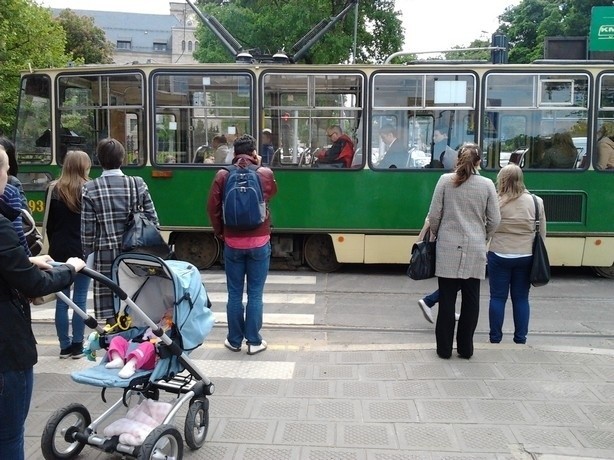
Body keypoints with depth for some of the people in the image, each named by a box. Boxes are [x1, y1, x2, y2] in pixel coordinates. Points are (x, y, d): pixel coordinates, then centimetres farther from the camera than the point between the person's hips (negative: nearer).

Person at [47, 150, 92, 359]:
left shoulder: (53, 190, 3)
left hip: (59, 251, 3)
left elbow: (49, 224, 8)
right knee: (80, 300, 3)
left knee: (62, 301, 7)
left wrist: (55, 247, 17)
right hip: (83, 251, -3)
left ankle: (65, 346, 12)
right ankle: (77, 345, 7)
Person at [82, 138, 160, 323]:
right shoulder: (138, 184, -1)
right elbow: (153, 221, 0)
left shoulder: (90, 189, -5)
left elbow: (87, 231, -5)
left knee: (111, 315, 5)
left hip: (106, 256, -2)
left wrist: (89, 257, 6)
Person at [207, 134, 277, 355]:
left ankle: (234, 340, 19)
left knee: (234, 293, 10)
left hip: (233, 242, 1)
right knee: (255, 294, 6)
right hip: (259, 242, -1)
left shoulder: (223, 175, -4)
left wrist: (219, 232, 11)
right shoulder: (265, 174, -4)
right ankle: (254, 341, 12)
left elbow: (212, 207, -3)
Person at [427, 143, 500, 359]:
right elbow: (494, 220, 4)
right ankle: (465, 348, 16)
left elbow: (434, 215, -2)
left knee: (447, 299, 5)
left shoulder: (445, 180, -2)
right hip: (474, 250, 1)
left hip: (448, 248, 0)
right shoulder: (487, 184, 1)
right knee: (471, 299, 9)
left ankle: (444, 348, 11)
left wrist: (436, 235, 16)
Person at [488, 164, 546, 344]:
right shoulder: (536, 202, -1)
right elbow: (542, 233, 6)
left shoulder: (495, 202, -10)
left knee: (498, 297, 7)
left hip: (499, 256, -2)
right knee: (521, 298, 11)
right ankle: (520, 338, 18)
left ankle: (495, 337, 14)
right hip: (526, 257, 2)